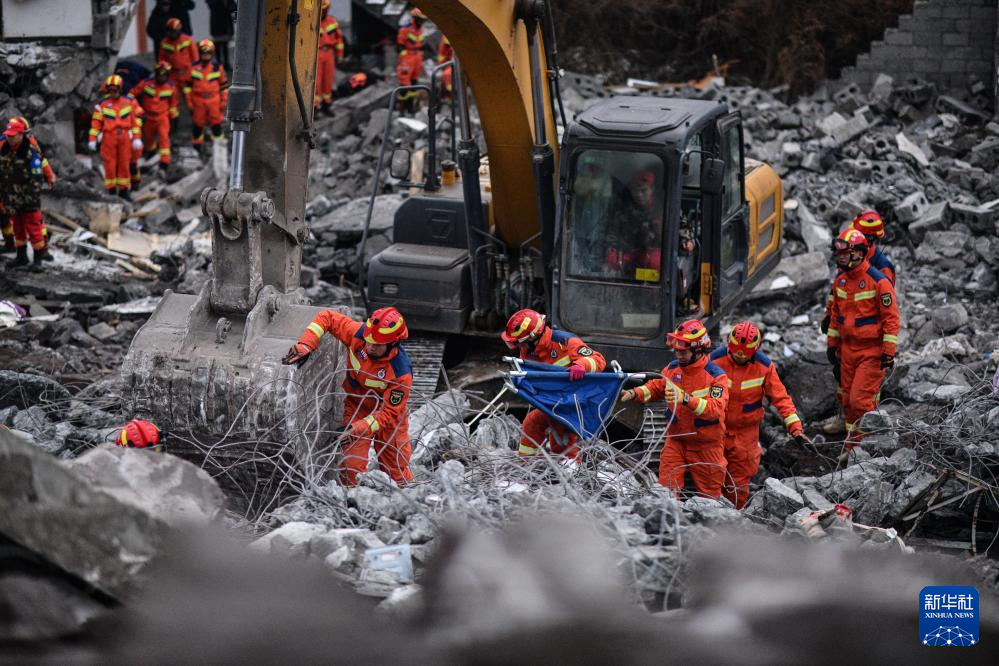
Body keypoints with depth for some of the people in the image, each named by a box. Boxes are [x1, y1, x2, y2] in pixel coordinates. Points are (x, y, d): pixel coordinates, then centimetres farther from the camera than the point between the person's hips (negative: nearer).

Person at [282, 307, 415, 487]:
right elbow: (327, 318, -14)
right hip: (356, 408, 2)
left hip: (390, 414, -2)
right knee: (351, 467, -7)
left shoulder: (401, 372, -36)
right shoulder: (358, 333, -27)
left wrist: (356, 429, -41)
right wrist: (306, 344, -28)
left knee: (397, 471, 10)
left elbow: (389, 414, -31)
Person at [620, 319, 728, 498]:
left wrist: (686, 399, -44)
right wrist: (635, 393, -4)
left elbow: (715, 409, -30)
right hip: (676, 439, 4)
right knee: (666, 489, -5)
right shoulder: (672, 369, -1)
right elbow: (656, 387, 17)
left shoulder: (716, 376, -16)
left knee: (709, 495, 10)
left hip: (705, 444, -4)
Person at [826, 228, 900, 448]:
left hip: (872, 352, -7)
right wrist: (832, 344, 20)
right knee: (847, 400, 10)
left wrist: (888, 352, -14)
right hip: (848, 349, 7)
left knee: (861, 400, -12)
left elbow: (891, 317, -13)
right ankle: (852, 448, 22)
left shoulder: (878, 281, -15)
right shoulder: (840, 280, 7)